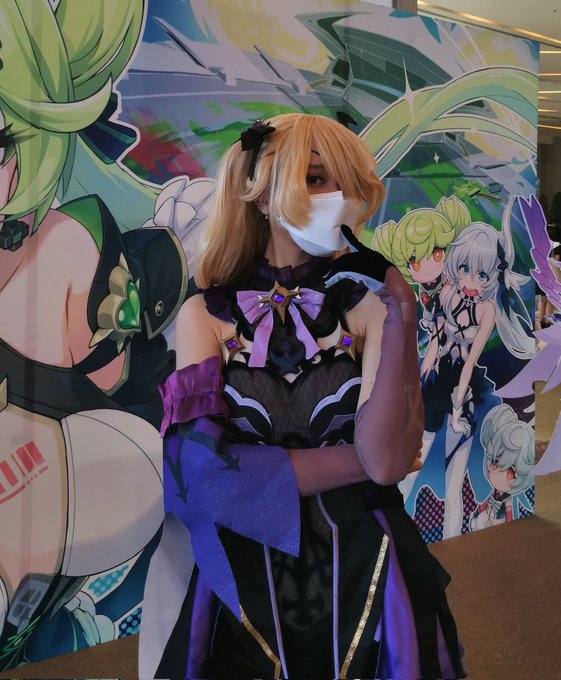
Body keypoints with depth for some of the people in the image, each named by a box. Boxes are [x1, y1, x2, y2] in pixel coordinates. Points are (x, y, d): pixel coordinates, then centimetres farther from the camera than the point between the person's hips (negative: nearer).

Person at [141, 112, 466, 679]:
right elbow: (206, 468, -11)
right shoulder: (206, 315, 0)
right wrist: (358, 460, -9)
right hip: (239, 565, -1)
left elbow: (388, 461, -13)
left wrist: (400, 313, -18)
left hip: (359, 570, 1)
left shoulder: (367, 304, -1)